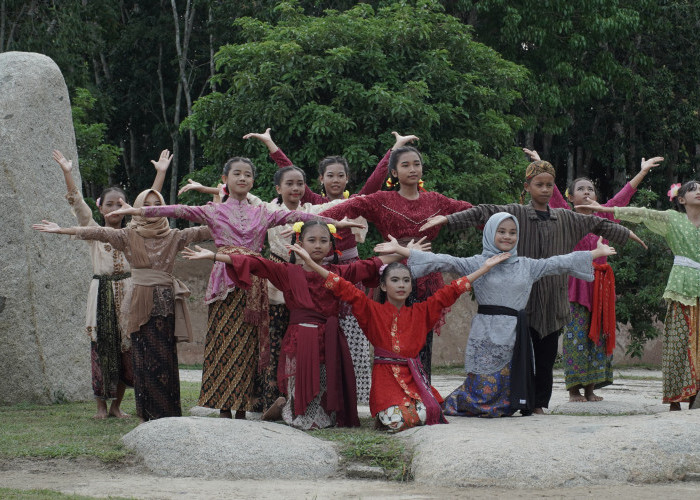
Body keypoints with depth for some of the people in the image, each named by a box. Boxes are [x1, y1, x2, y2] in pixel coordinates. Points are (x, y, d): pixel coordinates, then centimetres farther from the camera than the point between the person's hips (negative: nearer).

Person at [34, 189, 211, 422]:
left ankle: (168, 415, 3)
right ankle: (148, 414, 1)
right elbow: (99, 233, -2)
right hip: (142, 304, -1)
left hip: (166, 302, 1)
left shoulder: (172, 236, 10)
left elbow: (200, 232, 3)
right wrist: (61, 230, -10)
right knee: (145, 358, -3)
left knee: (165, 358, -1)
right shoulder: (129, 236, 6)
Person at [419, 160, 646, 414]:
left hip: (553, 299, 4)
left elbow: (596, 223, 25)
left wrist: (627, 233, 37)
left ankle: (539, 403, 10)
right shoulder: (516, 213, 0)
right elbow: (483, 213, -10)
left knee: (547, 355, 3)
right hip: (524, 296, -4)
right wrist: (447, 219, -21)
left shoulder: (565, 218, 13)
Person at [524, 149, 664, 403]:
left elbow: (624, 195, 14)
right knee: (576, 335, -6)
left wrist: (643, 171, 16)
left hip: (600, 283, 4)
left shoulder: (602, 218, 12)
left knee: (598, 333, 4)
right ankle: (574, 389, -2)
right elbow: (553, 193, -6)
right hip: (575, 283, -4)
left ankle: (591, 388, 9)